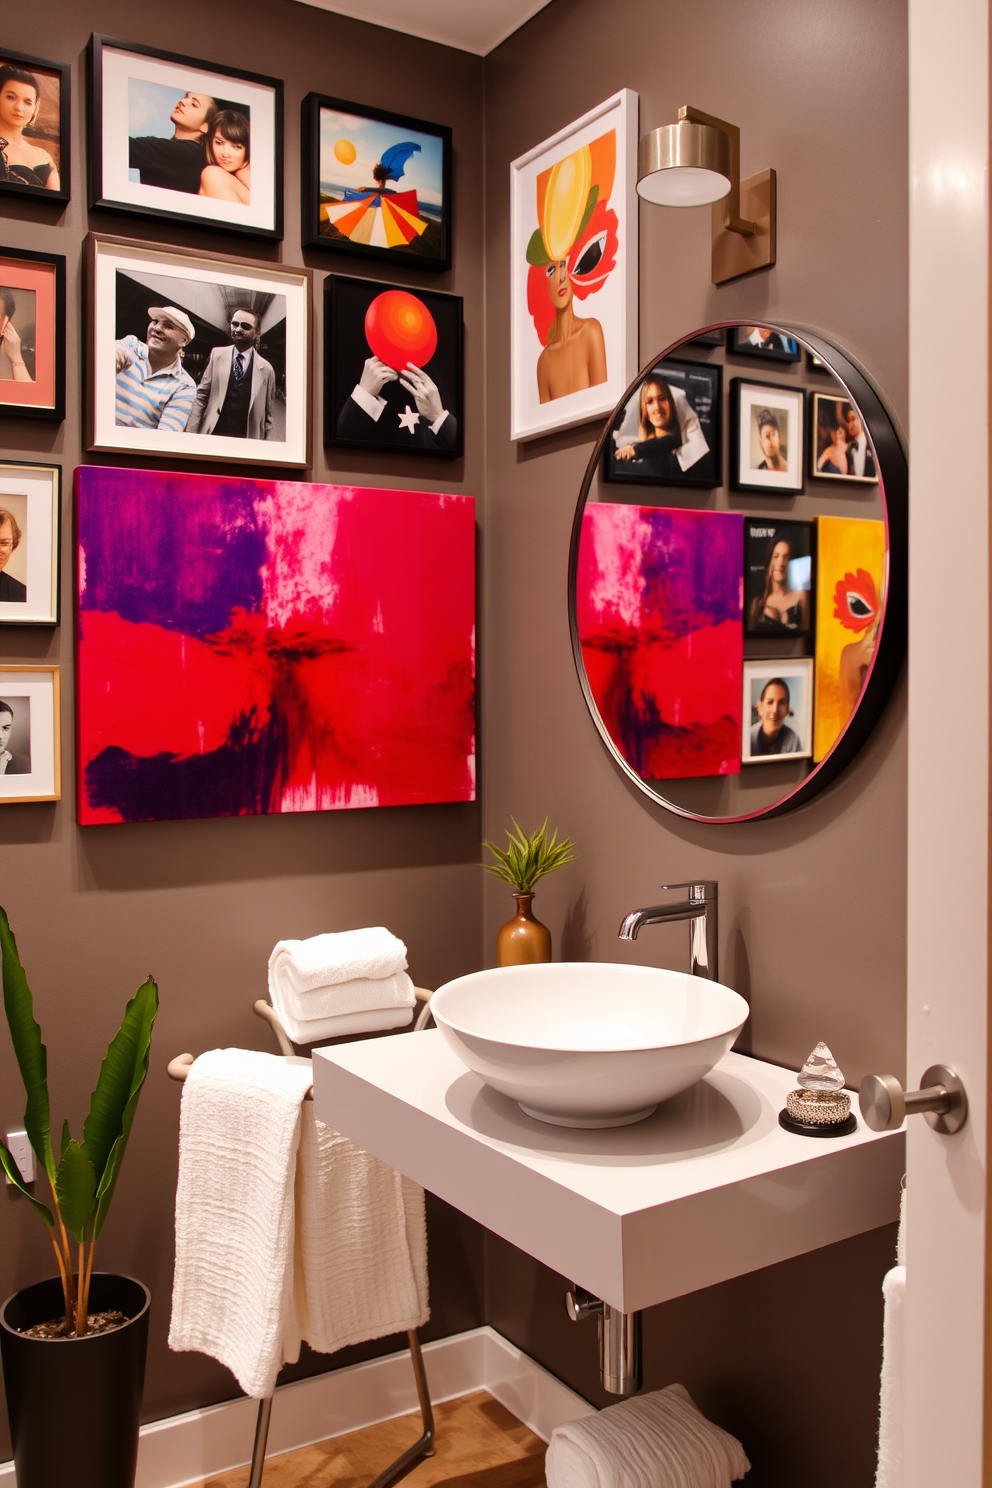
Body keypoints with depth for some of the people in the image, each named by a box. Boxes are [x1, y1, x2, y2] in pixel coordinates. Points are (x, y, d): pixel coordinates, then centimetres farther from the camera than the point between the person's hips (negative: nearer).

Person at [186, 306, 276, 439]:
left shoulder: (266, 369, 2)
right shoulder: (217, 355, 6)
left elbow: (268, 416, 5)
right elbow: (201, 396, 4)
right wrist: (191, 433, -3)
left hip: (245, 442, -1)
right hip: (211, 436, 1)